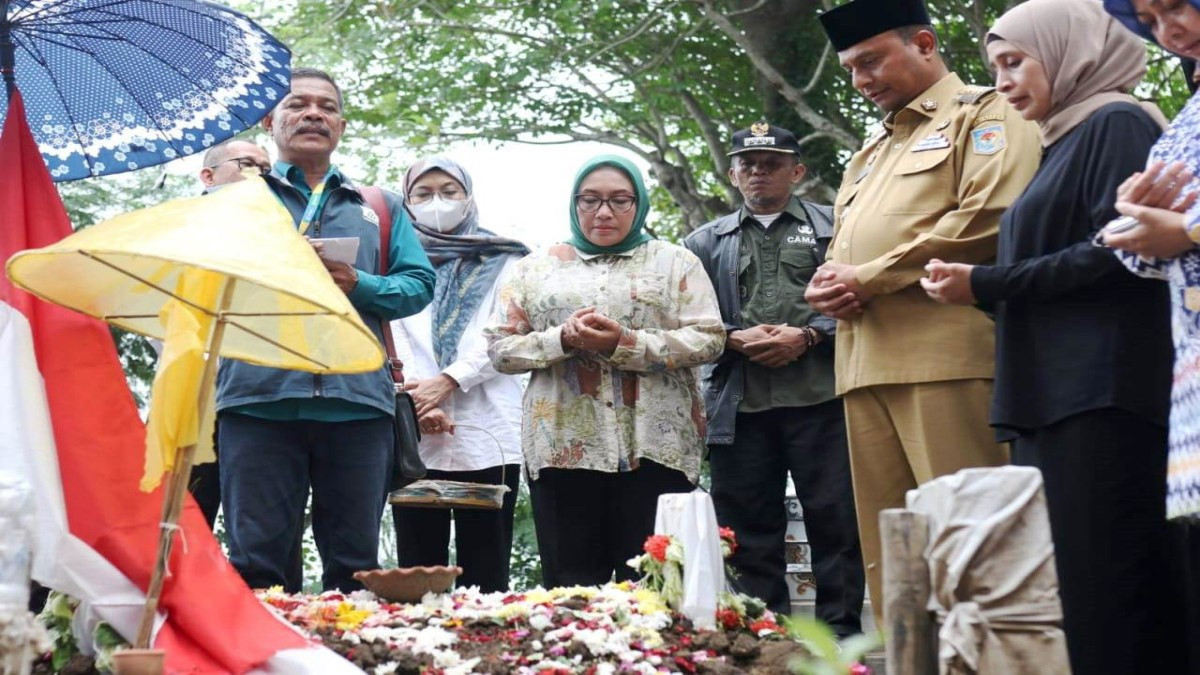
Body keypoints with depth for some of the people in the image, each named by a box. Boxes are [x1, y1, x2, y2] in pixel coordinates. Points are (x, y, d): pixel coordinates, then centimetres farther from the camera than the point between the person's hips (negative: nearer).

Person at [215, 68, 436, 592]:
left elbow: (419, 283, 12)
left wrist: (359, 284, -6)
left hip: (357, 398, 2)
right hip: (259, 396, -2)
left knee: (355, 563, 4)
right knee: (254, 558, -4)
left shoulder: (381, 207, 22)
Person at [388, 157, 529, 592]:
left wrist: (447, 381, -12)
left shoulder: (501, 263, 15)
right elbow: (392, 340, 6)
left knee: (485, 572, -4)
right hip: (413, 437, 1)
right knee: (417, 568, -2)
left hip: (487, 433, -1)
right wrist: (418, 403, -11)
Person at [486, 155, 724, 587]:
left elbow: (708, 339, 1)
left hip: (654, 444, -1)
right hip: (563, 446, 1)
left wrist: (625, 344, -12)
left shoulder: (675, 262, 12)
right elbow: (500, 348, 10)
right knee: (568, 585, -1)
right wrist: (561, 341, -10)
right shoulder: (537, 268, 17)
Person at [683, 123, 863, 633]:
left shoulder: (832, 227, 12)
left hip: (819, 399, -2)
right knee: (749, 529, 4)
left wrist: (808, 335, -11)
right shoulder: (706, 242, 19)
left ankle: (840, 629, 4)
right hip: (739, 405, 2)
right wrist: (736, 339, -7)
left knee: (835, 518, -3)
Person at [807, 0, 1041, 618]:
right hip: (864, 364, 8)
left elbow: (989, 217, -12)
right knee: (886, 548, 5)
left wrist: (869, 278, -9)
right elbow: (841, 249, 32)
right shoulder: (869, 155, 30)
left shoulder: (985, 115, 4)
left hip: (945, 354, -8)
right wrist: (828, 285, 5)